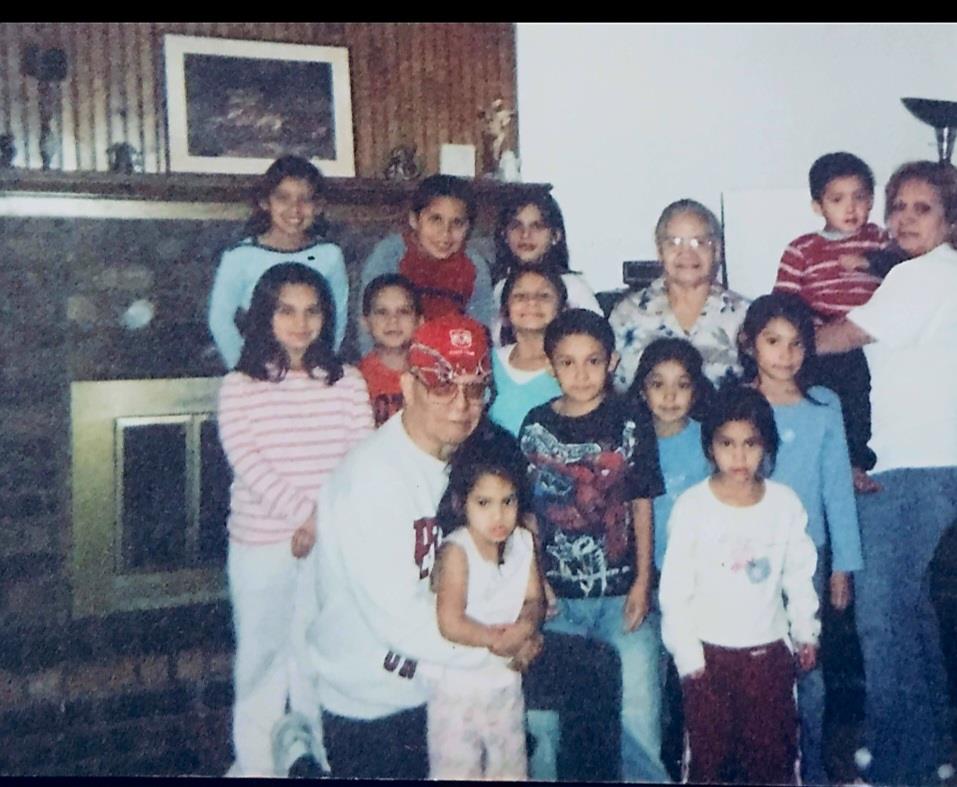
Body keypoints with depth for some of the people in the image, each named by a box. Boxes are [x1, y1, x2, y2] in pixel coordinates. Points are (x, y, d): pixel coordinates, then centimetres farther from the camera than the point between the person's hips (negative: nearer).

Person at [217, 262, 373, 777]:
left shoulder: (348, 383, 1)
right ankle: (255, 760, 28)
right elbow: (247, 464, -13)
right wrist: (309, 511, -22)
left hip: (333, 544, 1)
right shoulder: (239, 387, -4)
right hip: (260, 545, -1)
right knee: (263, 653, 11)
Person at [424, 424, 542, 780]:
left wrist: (524, 628, -21)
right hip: (457, 685, -6)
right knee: (456, 768, 6)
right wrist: (499, 639, -19)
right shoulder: (456, 551, -23)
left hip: (506, 681, 6)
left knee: (510, 767, 21)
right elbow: (451, 624, -30)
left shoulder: (523, 544, -4)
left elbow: (534, 600, 1)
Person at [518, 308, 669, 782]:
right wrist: (536, 580, 0)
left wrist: (643, 582, -4)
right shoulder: (536, 426, 1)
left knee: (638, 717, -3)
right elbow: (528, 510, 5)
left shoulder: (631, 422, -2)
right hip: (558, 597, 2)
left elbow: (641, 506, 0)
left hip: (622, 594, -2)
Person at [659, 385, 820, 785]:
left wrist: (805, 631, 12)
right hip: (709, 652, -2)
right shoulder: (692, 506, -13)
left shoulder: (785, 503, -5)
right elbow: (674, 588, -9)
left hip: (769, 649, 2)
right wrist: (686, 653, -8)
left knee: (773, 752, 16)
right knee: (708, 752, 11)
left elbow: (798, 573, 8)